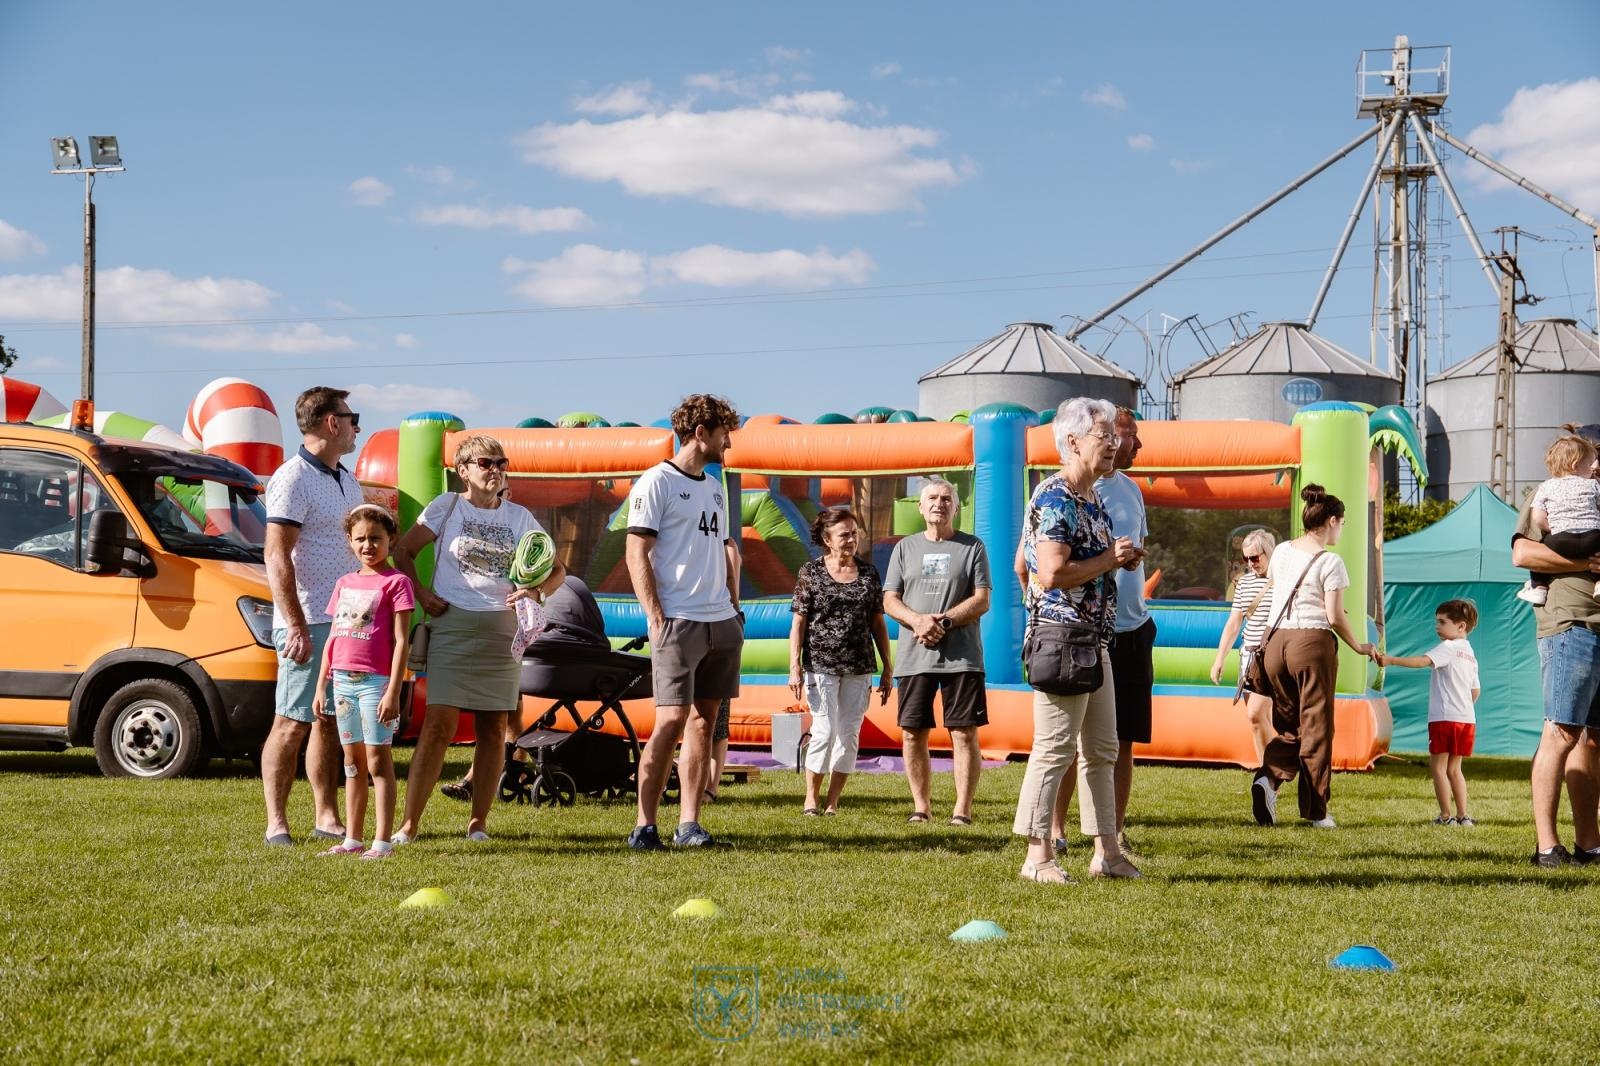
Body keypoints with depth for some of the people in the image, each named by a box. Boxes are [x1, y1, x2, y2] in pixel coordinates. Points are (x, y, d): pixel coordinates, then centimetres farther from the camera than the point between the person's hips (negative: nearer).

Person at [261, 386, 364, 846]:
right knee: (292, 723, -6)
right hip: (310, 623, -8)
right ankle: (276, 823, -3)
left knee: (330, 722, 11)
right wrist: (297, 627, -21)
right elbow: (277, 557, -16)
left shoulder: (348, 481, 17)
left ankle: (327, 817, 16)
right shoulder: (293, 479, -10)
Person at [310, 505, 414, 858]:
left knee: (377, 761, -6)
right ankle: (352, 839, 15)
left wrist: (393, 692, -15)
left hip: (376, 682, -6)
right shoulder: (345, 583, 15)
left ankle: (382, 842, -6)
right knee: (353, 762, 10)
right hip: (343, 681, 6)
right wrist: (320, 687, 14)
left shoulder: (396, 582, -4)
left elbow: (401, 641, -9)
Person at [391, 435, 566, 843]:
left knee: (493, 728, 3)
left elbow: (557, 569, 14)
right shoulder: (446, 507, 3)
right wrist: (422, 594, -5)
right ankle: (408, 825, -10)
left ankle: (478, 822, 12)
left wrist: (536, 592, -7)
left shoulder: (519, 516, 10)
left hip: (502, 630, 3)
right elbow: (403, 552, 7)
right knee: (439, 725, -12)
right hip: (452, 626, -3)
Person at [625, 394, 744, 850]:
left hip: (722, 623, 8)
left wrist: (734, 607, 13)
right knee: (671, 720, -11)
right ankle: (644, 825, -6)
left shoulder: (715, 488, 19)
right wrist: (656, 618, -15)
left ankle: (688, 823, 9)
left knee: (703, 721, 6)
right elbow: (636, 554, -10)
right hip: (678, 621, -8)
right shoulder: (657, 482, -5)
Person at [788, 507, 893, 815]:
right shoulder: (810, 573, -1)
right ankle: (811, 798, 7)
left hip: (859, 668, 3)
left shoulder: (869, 573, 8)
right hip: (821, 666, -3)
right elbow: (798, 623, -1)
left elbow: (878, 623, 11)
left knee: (849, 734, 4)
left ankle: (833, 802, 13)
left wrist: (887, 669, 9)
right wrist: (795, 667, -8)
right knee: (825, 731, -8)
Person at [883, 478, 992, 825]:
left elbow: (981, 600, -1)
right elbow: (890, 600, 8)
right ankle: (921, 806, 15)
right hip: (913, 657, 2)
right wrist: (918, 620, -12)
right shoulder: (905, 548, 13)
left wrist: (944, 621, -14)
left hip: (961, 656, -2)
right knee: (913, 734, 3)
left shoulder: (972, 547, 6)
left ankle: (962, 810, 0)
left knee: (965, 733, -5)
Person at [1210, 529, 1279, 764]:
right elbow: (1233, 624, 18)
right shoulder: (1245, 582, 13)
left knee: (1256, 713, -16)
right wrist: (1219, 660, 16)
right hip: (1249, 655, 6)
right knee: (1261, 719, 6)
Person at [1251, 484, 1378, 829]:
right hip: (1312, 642, -5)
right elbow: (1334, 617, -11)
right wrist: (1358, 646, 5)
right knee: (1316, 727, 3)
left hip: (1276, 641, 5)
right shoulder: (1330, 562, -9)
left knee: (1288, 724, 16)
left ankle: (1269, 778, -11)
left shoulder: (1282, 551, 9)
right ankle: (1315, 810, 5)